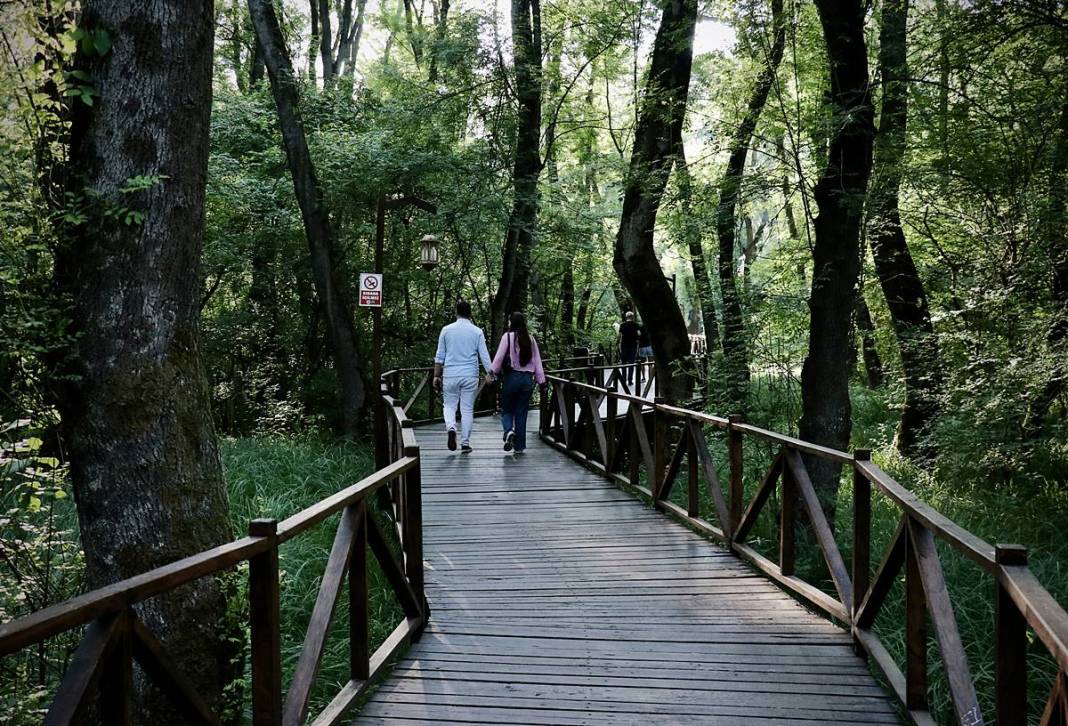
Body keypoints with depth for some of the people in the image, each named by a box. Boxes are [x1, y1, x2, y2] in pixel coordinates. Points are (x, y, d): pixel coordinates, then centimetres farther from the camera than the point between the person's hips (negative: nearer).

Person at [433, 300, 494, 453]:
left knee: (449, 405, 13)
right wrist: (489, 373, 0)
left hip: (450, 374, 0)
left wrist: (436, 375, 9)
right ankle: (465, 443, 9)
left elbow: (439, 356, 4)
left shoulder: (447, 330, 1)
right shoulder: (477, 332, 0)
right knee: (467, 409, 7)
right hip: (470, 376, 0)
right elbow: (484, 354, -3)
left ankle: (451, 428, -16)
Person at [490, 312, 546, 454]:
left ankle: (509, 431, -19)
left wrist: (493, 371, 4)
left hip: (512, 377, -3)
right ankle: (519, 446, 11)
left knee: (506, 410, 10)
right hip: (528, 378, 3)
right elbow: (537, 361, 7)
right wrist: (541, 380, 11)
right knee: (521, 413, 10)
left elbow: (499, 356, -9)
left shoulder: (508, 336, -6)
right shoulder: (531, 339, 6)